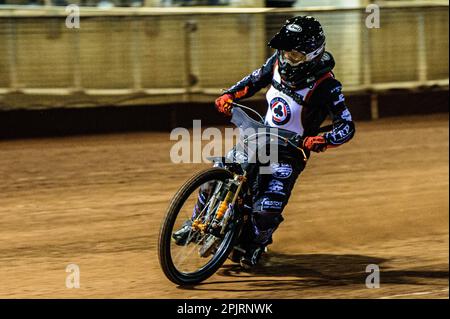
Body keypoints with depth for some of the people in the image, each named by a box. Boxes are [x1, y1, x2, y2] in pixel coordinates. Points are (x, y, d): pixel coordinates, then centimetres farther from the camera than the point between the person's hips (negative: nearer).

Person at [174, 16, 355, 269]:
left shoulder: (326, 86, -22)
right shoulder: (278, 63, -6)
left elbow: (347, 126, -22)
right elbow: (255, 80, 14)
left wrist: (323, 140, -41)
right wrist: (229, 96, -3)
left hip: (290, 152, -5)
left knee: (268, 207, -17)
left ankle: (257, 244, 15)